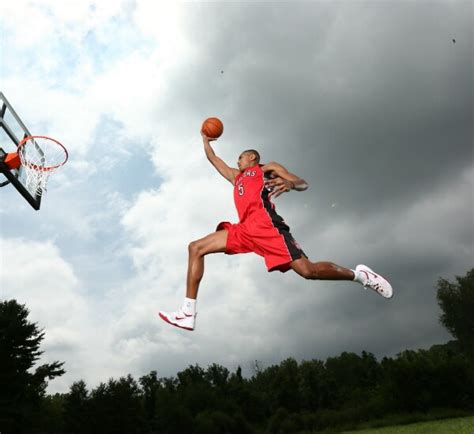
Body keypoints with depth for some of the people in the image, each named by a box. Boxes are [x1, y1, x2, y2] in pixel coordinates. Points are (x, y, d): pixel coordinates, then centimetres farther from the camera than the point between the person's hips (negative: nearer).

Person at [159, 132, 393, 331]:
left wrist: (289, 183, -18)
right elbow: (213, 159, 50)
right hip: (244, 229, 7)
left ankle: (359, 274, 8)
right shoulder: (236, 176, 36)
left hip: (266, 225, -7)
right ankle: (188, 313, -9)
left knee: (307, 270, -19)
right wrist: (205, 140, 52)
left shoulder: (268, 168, 17)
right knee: (196, 248, -3)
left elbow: (303, 184, 3)